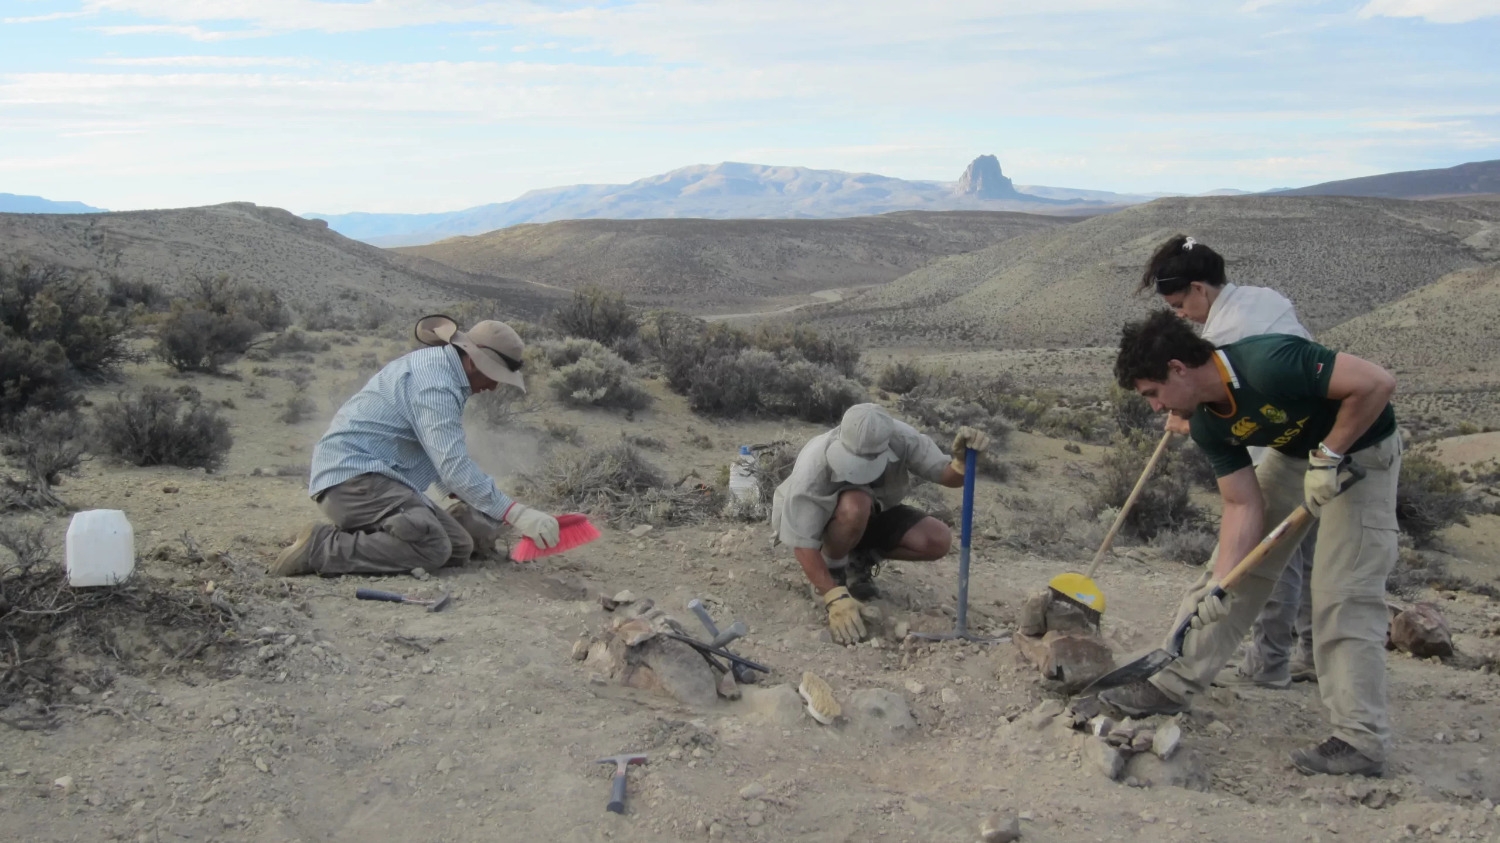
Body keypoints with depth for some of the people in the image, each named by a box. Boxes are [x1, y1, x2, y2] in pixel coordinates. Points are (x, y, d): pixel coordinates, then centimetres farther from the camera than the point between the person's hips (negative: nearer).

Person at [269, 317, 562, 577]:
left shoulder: (435, 364, 16)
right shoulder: (435, 384, -18)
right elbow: (454, 466, -26)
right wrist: (516, 514, -27)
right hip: (353, 474, -11)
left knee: (460, 548, 0)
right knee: (431, 548, -29)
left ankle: (351, 538, 2)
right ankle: (320, 548, -20)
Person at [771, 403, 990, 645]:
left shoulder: (901, 438, -27)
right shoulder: (814, 466, -37)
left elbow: (949, 476, -21)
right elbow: (802, 544, -34)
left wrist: (963, 460, -44)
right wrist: (836, 598, -41)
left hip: (872, 516, 4)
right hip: (820, 522, -4)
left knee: (938, 541, -18)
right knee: (855, 506, -39)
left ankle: (861, 559, 4)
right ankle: (832, 569, -10)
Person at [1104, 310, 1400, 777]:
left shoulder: (1268, 362, -34)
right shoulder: (1209, 426, -10)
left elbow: (1377, 382, -32)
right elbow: (1243, 507, -9)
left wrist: (1328, 457, -26)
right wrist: (1220, 583, -19)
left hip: (1359, 449, -7)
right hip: (1292, 454, 7)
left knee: (1343, 594, -11)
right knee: (1236, 572, 5)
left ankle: (1361, 742, -3)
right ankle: (1173, 685, 13)